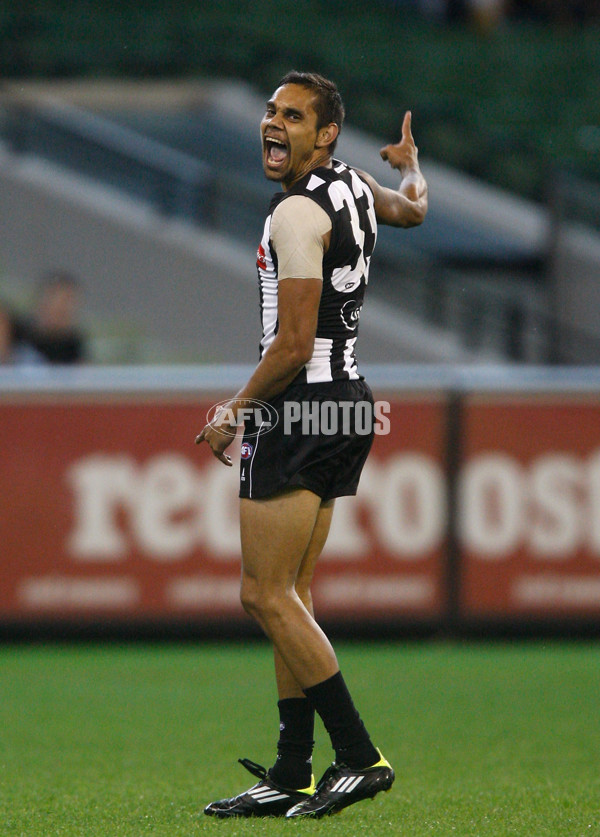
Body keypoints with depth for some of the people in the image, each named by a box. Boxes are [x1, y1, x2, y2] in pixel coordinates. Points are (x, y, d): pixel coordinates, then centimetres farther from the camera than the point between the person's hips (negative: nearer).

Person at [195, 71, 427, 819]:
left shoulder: (297, 214, -17)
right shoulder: (356, 186, 9)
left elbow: (293, 347, -20)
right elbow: (412, 210, 35)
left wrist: (233, 414, -8)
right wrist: (410, 165, 56)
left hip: (301, 406, -10)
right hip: (349, 401, 10)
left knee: (266, 596, -8)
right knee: (288, 596, 12)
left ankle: (359, 756, -11)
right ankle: (291, 775, 12)